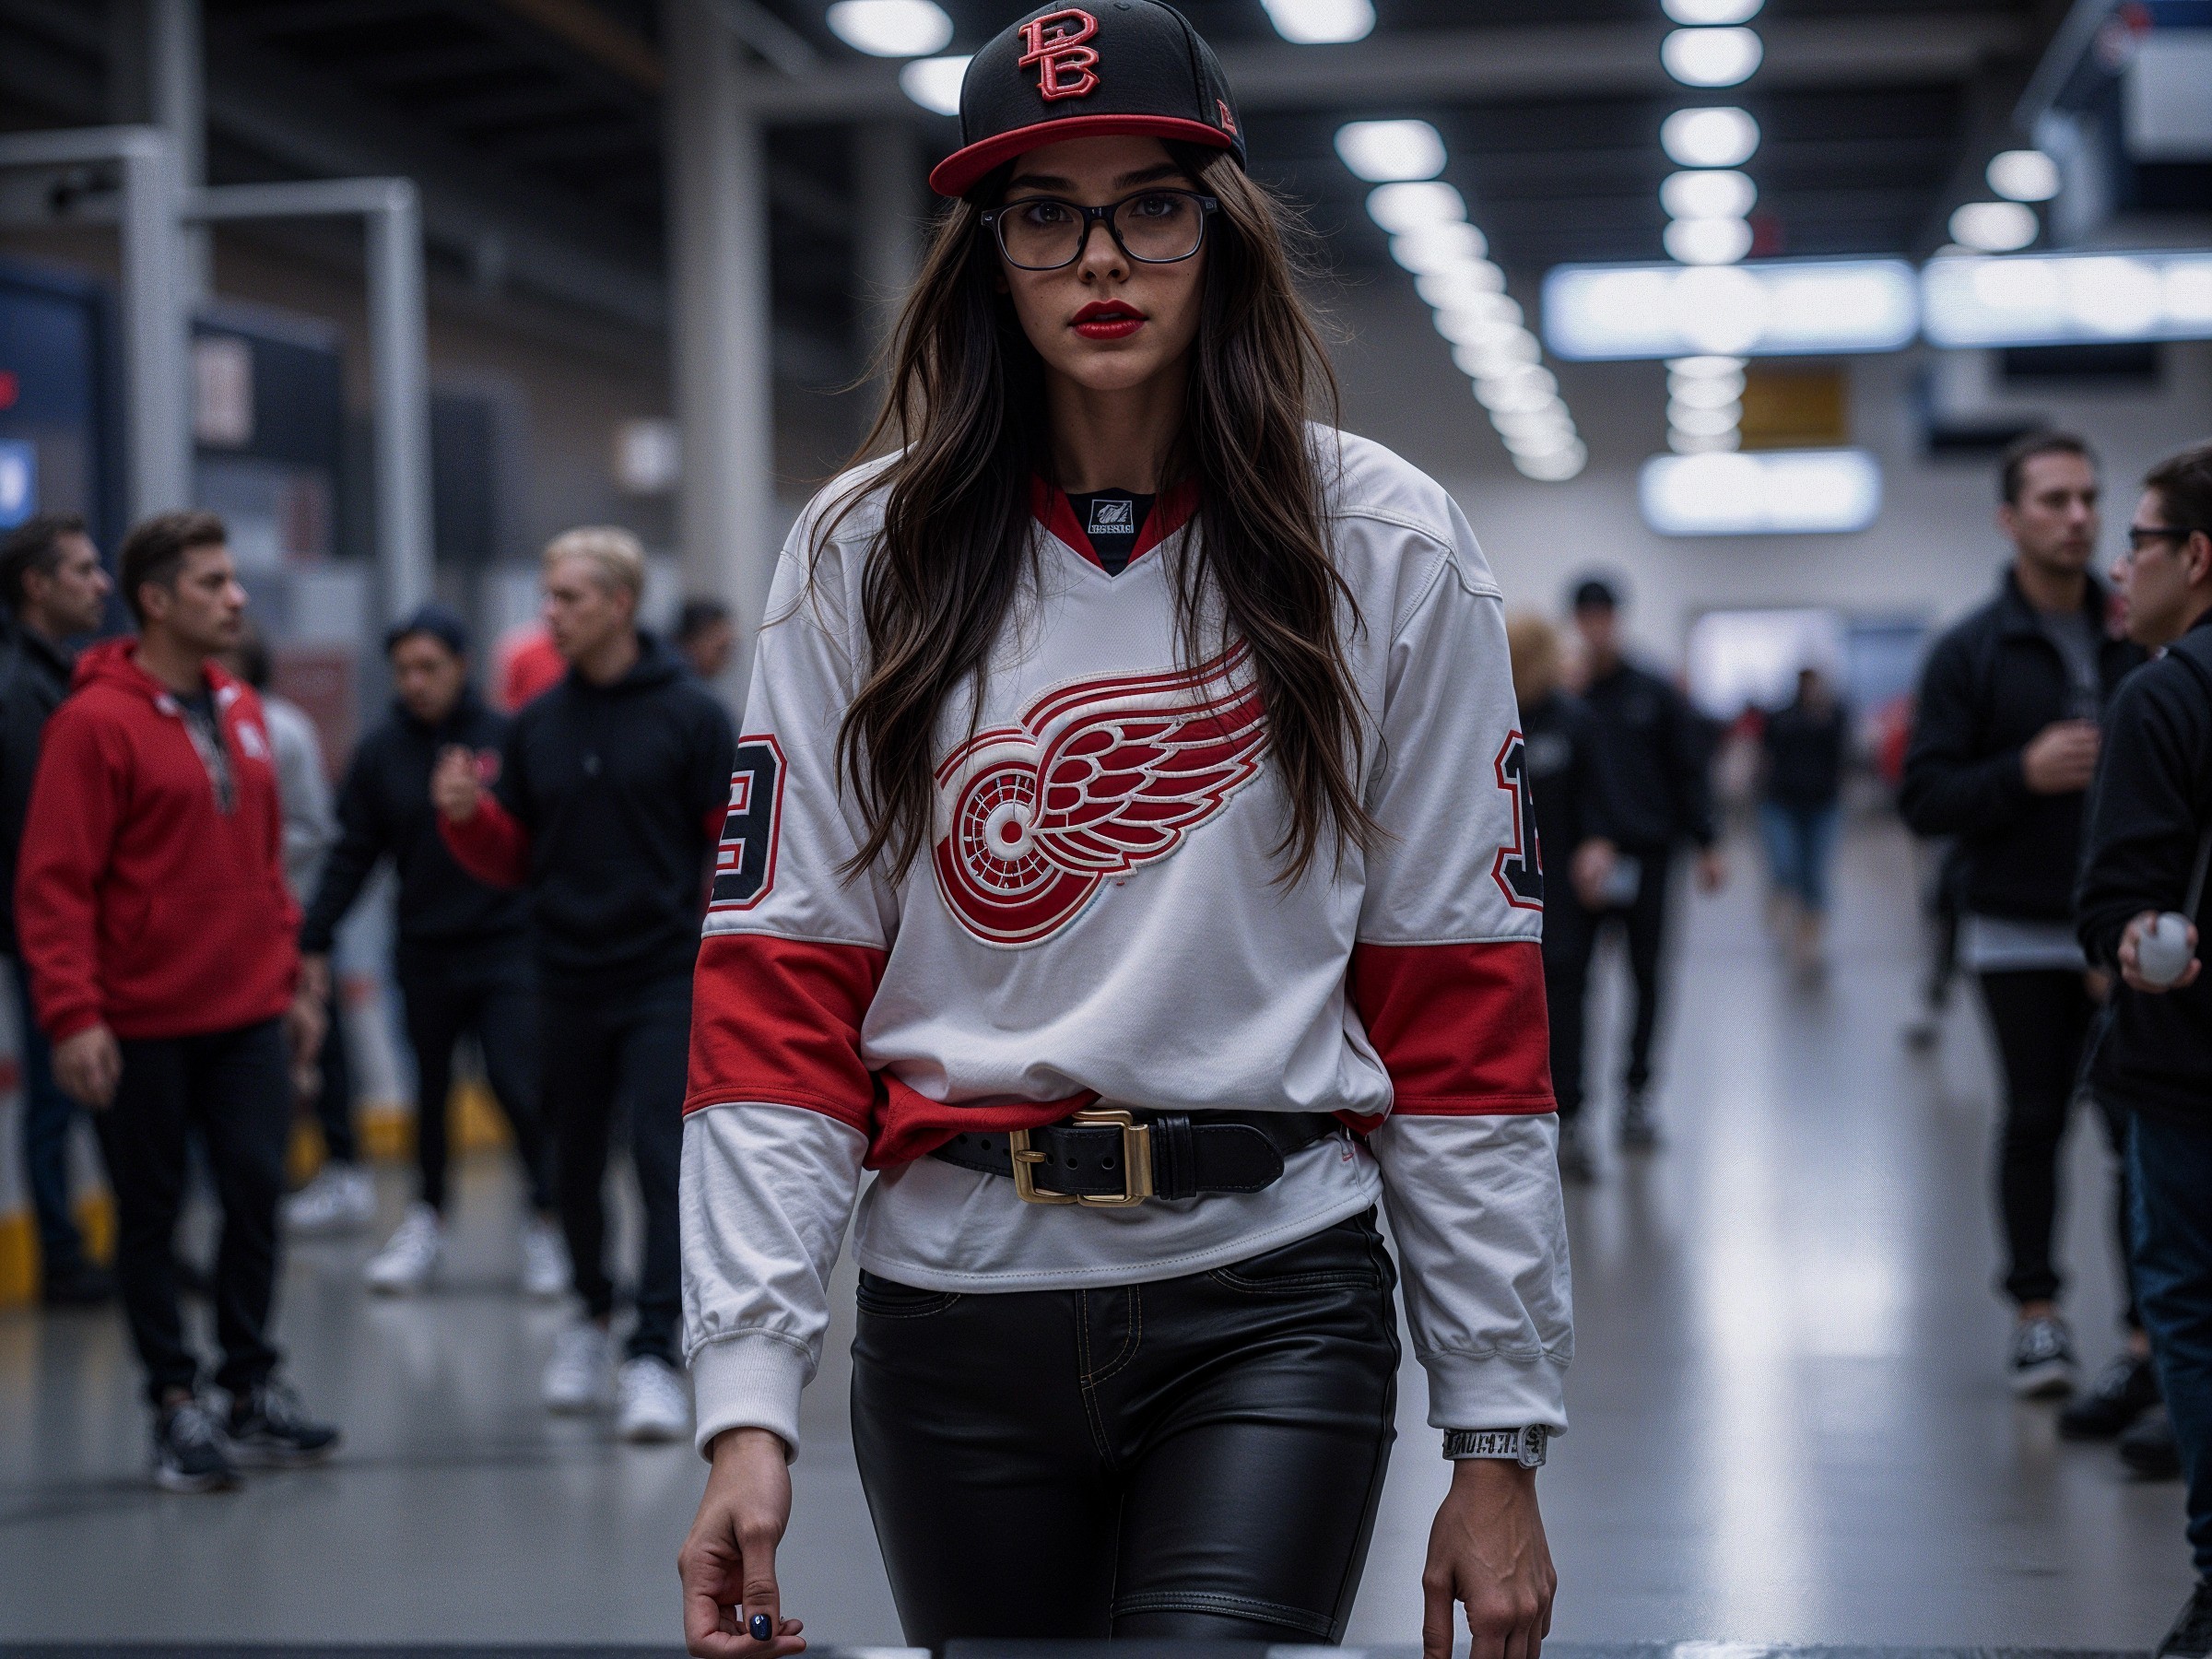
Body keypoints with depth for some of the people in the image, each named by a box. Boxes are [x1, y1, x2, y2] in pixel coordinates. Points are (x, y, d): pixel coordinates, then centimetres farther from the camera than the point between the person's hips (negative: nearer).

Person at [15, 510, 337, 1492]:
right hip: (142, 1026, -6)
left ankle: (253, 1389, 17)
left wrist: (289, 979, 15)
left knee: (257, 1194, 5)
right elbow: (53, 884, -14)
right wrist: (71, 1015, -20)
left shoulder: (242, 712, 10)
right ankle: (176, 1404, 13)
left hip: (248, 1014, 6)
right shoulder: (96, 722, -11)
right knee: (151, 1215, 5)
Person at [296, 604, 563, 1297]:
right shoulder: (381, 753, 2)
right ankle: (426, 1220, 28)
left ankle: (546, 1220, 9)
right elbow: (352, 856, 5)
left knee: (518, 1084, -8)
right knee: (430, 1089, 13)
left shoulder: (506, 739, -5)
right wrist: (313, 942, 0)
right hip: (424, 951, 3)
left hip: (506, 946, -3)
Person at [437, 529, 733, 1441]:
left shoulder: (690, 714, -5)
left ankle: (655, 1352, -7)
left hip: (667, 982, -4)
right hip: (565, 982, 4)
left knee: (665, 1161, -9)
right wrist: (465, 816, -9)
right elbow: (513, 860, 10)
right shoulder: (537, 724, 7)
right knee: (578, 1161, 13)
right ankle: (593, 1315, 33)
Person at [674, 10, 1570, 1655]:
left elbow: (1463, 1007, 0)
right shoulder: (867, 557, 2)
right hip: (956, 1306, 2)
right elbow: (779, 1003, -2)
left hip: (1270, 1301, -1)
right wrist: (749, 1404, -12)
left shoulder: (1383, 548, 0)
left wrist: (1501, 1442, -1)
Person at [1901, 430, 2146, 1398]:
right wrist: (2025, 774, -19)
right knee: (2036, 1120, 4)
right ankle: (2037, 1311, 17)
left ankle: (2152, 1327, 4)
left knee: (2143, 1126, -2)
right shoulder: (1971, 652, 0)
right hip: (2020, 931, -1)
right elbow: (1923, 800, -4)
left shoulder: (2137, 637, 7)